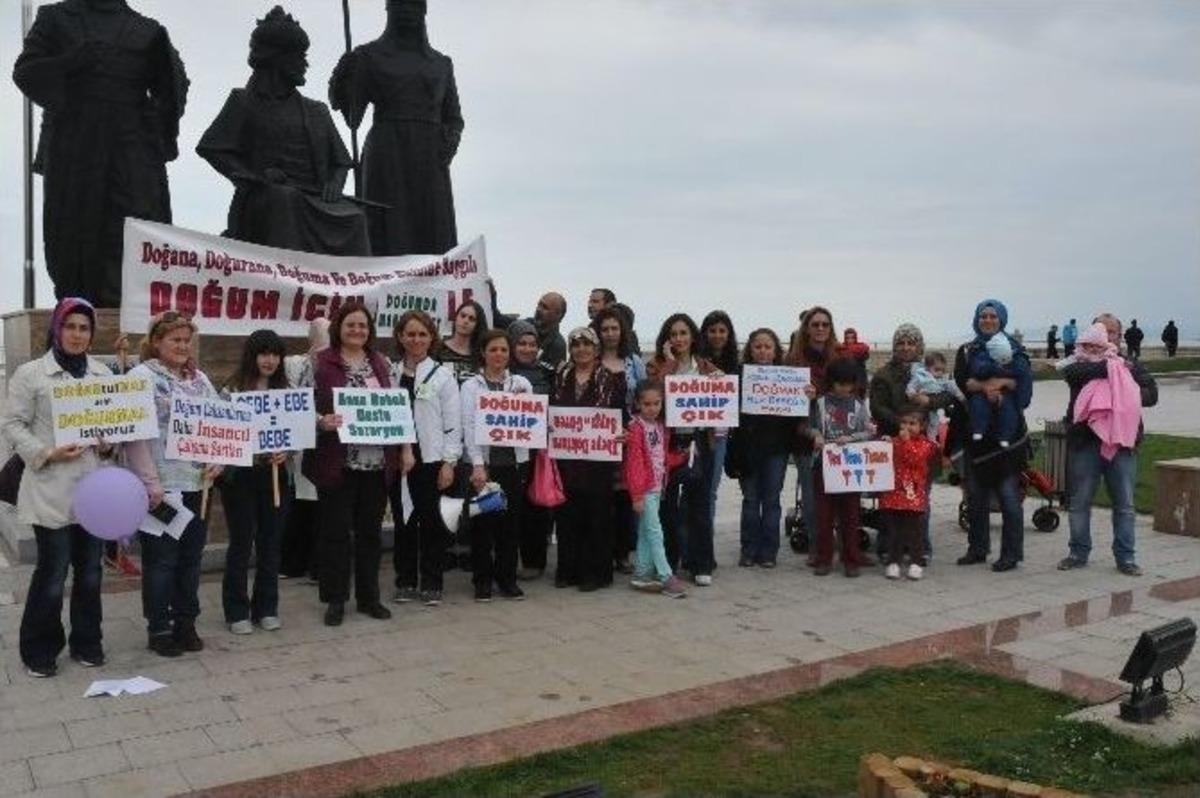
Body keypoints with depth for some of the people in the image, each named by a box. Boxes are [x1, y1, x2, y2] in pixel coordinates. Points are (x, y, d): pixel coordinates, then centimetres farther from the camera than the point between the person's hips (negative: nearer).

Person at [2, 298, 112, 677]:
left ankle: (86, 642, 27)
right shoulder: (31, 373, -3)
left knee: (90, 570, 12)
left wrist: (110, 443, -4)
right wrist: (46, 453, -16)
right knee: (52, 572, -1)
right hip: (51, 490, -4)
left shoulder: (103, 373, 9)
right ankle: (39, 650, 17)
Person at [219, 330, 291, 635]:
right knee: (241, 543, 3)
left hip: (276, 474, 4)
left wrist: (285, 452, -8)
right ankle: (237, 611, 15)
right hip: (241, 474, -3)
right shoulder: (233, 391, -5)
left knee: (270, 542, 9)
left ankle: (266, 608, 21)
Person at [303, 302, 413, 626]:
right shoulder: (320, 363, -2)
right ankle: (335, 600, 14)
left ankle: (369, 597, 21)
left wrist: (406, 448, 8)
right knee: (336, 531, 2)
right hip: (337, 462, -4)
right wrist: (322, 421, -24)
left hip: (378, 462, 4)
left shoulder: (383, 364, 11)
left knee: (370, 530, 10)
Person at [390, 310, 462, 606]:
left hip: (430, 458, -2)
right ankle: (405, 582, 20)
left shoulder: (442, 375, 0)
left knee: (431, 522, 3)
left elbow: (453, 422, -2)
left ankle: (431, 584, 13)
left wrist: (449, 462, -8)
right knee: (403, 521, 9)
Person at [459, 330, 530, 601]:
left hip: (515, 461, 2)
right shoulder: (471, 386, 3)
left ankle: (507, 578, 18)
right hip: (484, 461, -2)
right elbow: (469, 426, -4)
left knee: (511, 521, 6)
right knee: (483, 521, 2)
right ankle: (483, 580, 13)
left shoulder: (521, 383, 10)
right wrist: (477, 465, -12)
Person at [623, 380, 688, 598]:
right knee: (655, 531, -6)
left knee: (645, 532, 12)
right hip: (644, 488, -8)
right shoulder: (636, 427, -12)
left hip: (657, 486, 8)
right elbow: (634, 462, -15)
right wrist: (637, 494, -17)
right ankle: (666, 577, -5)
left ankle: (641, 574, 19)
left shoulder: (661, 426, 11)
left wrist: (682, 455, 0)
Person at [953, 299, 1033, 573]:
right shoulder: (966, 351, 13)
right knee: (975, 493, 9)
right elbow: (960, 381, -4)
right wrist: (985, 386, -18)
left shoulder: (1013, 351, 6)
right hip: (974, 430, 3)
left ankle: (1011, 553, 2)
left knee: (1008, 493, -5)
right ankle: (977, 548, 19)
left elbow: (1024, 380, -7)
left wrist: (999, 382, -18)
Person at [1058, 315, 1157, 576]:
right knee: (1079, 502, 6)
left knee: (1125, 505, 4)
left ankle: (1125, 557, 14)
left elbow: (1151, 394, 1)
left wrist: (1126, 396, -15)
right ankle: (1079, 553, 18)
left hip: (1122, 443, 1)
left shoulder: (1131, 366, 13)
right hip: (1085, 441, -1)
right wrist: (1107, 366, -15)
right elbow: (1070, 372, -17)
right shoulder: (1081, 363, 8)